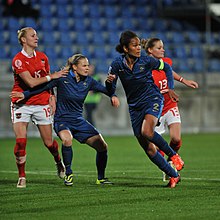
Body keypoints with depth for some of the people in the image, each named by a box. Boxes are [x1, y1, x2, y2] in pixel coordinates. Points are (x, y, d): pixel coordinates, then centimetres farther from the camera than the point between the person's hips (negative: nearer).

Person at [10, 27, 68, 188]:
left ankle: (59, 163, 36)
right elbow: (31, 82, -20)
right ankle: (22, 177, 0)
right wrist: (51, 76, -16)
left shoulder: (42, 57, 6)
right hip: (22, 103, -4)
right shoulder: (18, 60, -12)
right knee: (20, 141, -13)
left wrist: (52, 97, 5)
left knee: (49, 142, 6)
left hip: (41, 104, 4)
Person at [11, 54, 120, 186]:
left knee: (102, 147, -3)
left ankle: (101, 178, 19)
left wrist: (113, 96, -10)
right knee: (67, 139, -38)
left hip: (79, 121, 5)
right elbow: (43, 87, -3)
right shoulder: (62, 78, -10)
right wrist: (25, 94, -9)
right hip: (62, 120, -5)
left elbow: (104, 89, 10)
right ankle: (68, 174, -17)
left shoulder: (88, 81, 2)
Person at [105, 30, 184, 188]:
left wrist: (170, 88, -1)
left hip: (152, 99, -3)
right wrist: (109, 81, -23)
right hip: (135, 107, 3)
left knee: (147, 132, -31)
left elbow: (166, 68, 8)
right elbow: (111, 90, -1)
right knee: (148, 148, -1)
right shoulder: (117, 64, -7)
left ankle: (173, 155, -8)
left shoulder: (146, 61, -11)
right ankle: (173, 175, 12)